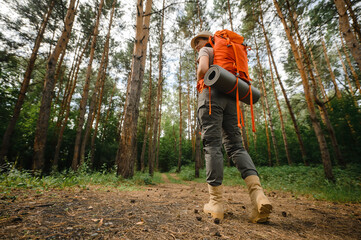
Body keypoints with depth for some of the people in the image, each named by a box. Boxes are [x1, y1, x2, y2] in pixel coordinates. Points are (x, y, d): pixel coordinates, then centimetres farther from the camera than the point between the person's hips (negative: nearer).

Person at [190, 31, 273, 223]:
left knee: (212, 146, -13)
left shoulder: (206, 51, 15)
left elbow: (203, 69, -9)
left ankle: (216, 203, -11)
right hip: (230, 98, 7)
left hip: (211, 94, -6)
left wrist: (198, 83, 10)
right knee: (235, 146, -3)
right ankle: (258, 195, -19)